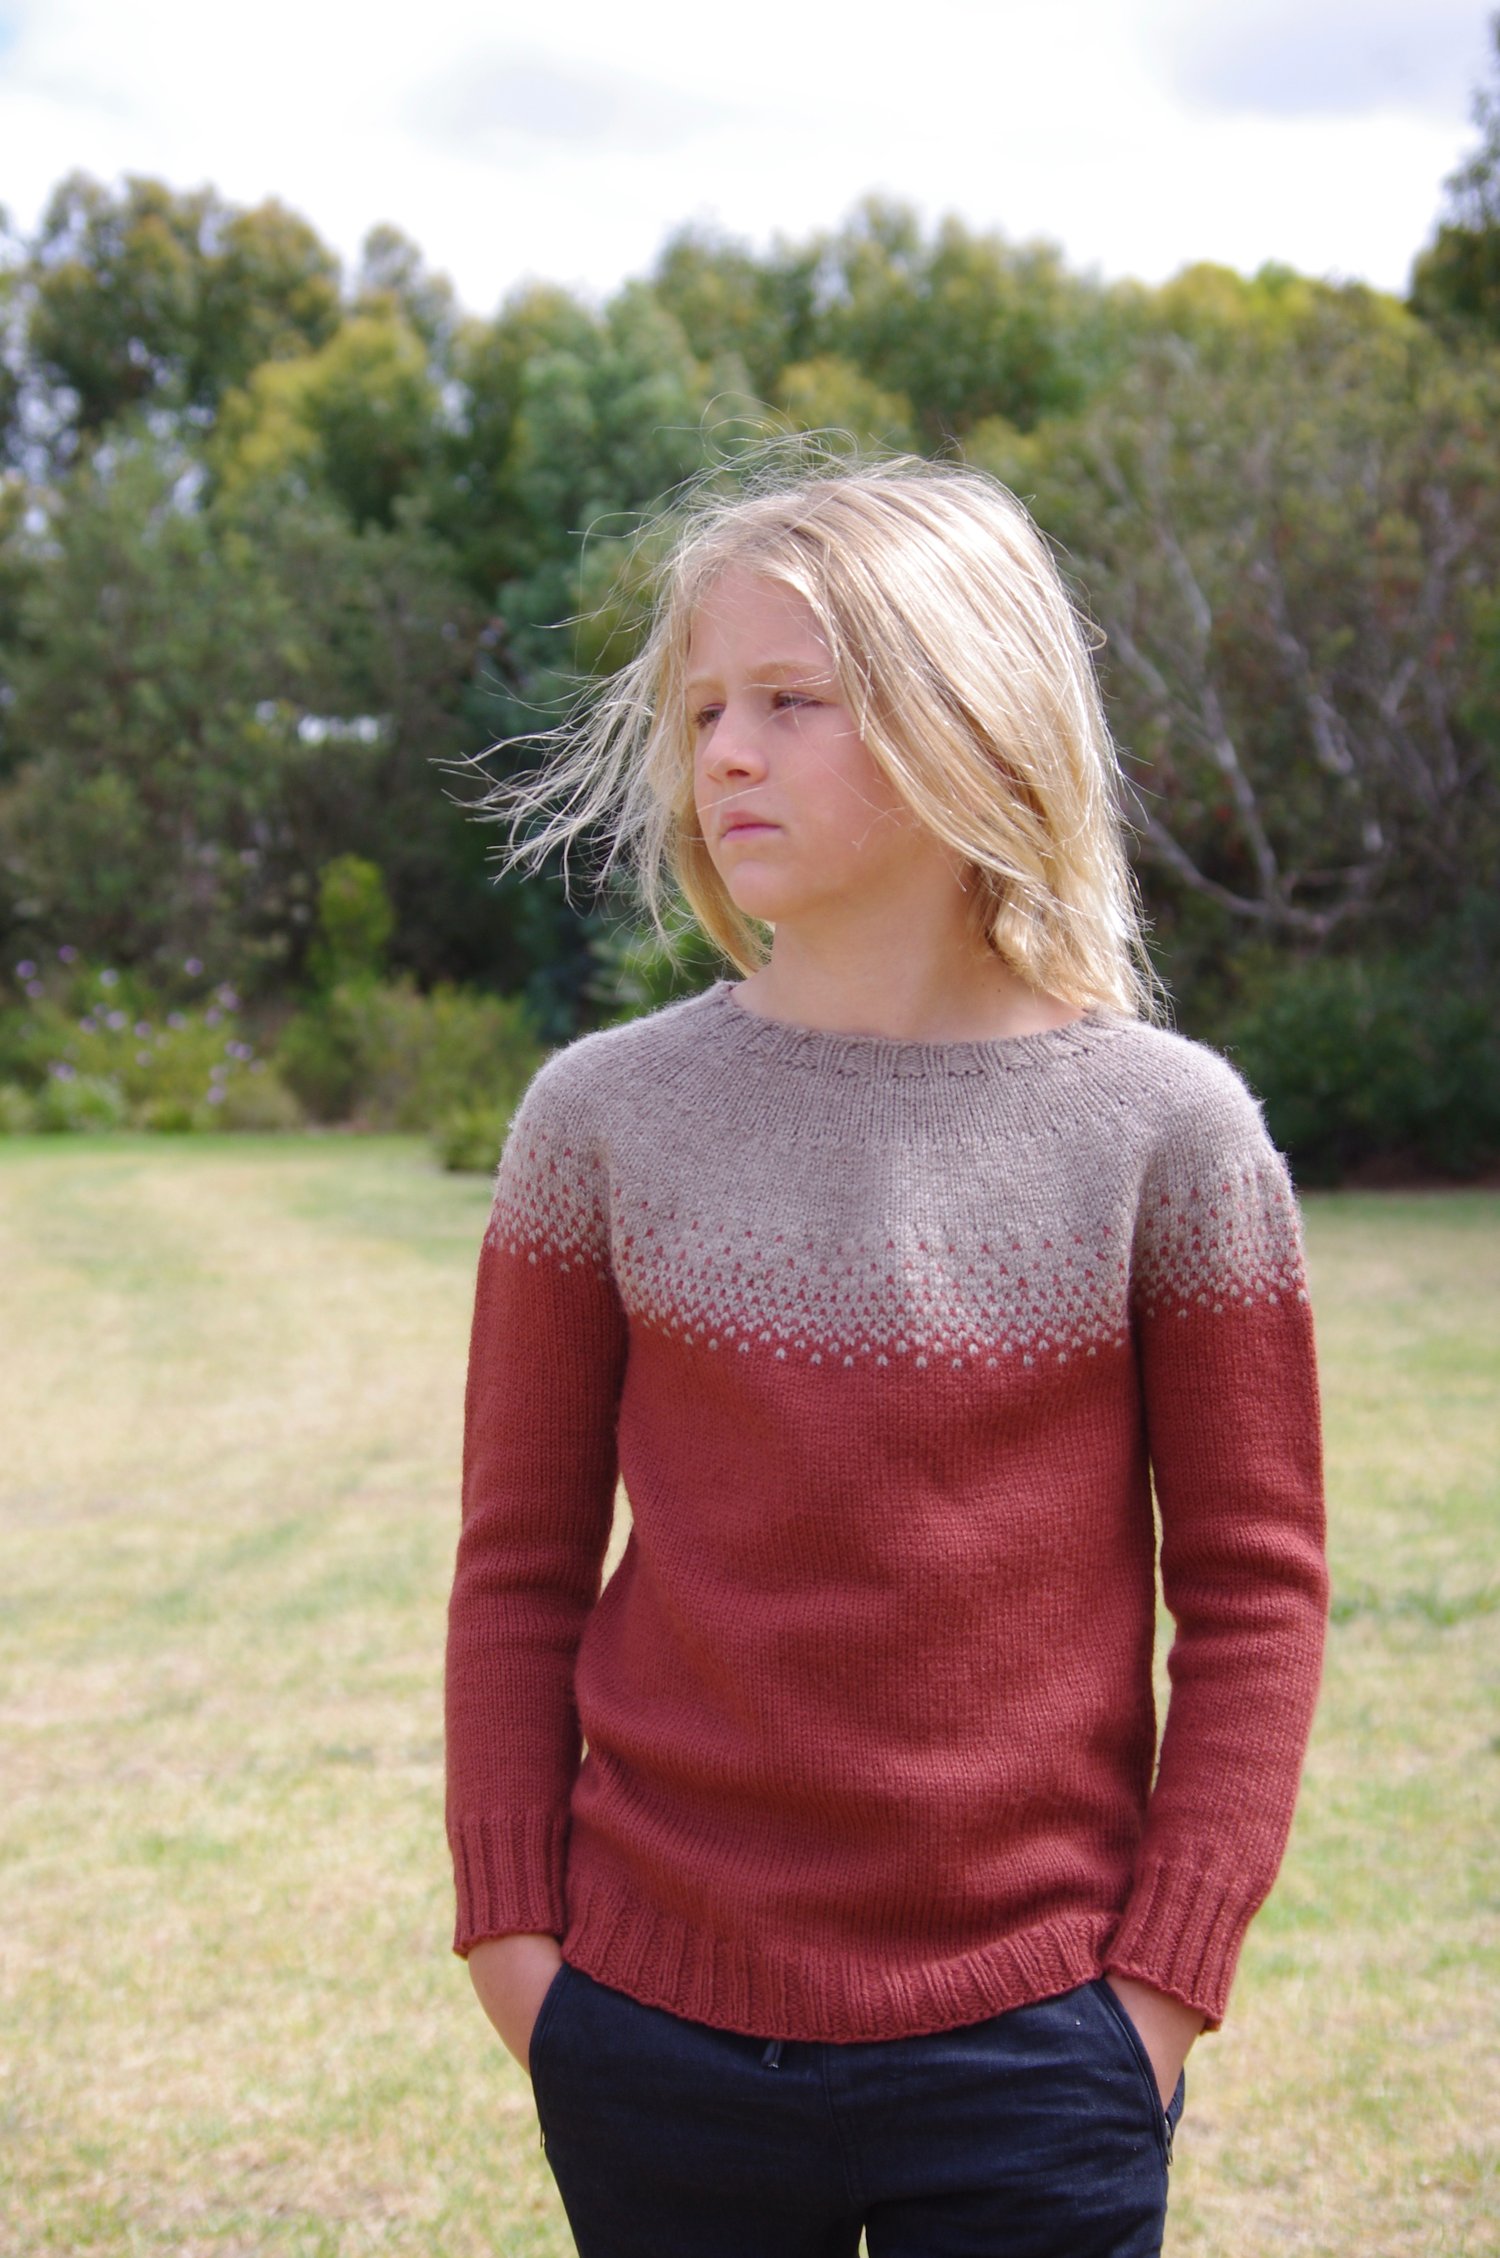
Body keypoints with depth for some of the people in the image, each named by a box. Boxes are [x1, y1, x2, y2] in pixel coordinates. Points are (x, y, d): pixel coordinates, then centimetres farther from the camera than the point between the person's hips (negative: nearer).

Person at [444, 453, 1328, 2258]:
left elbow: (1253, 1588, -1)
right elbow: (521, 1567, 5)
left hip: (1028, 2046, -1)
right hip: (651, 2039, 2)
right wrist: (508, 1927, 1)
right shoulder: (603, 1118, -1)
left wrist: (1163, 1982, -4)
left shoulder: (1164, 1130, -5)